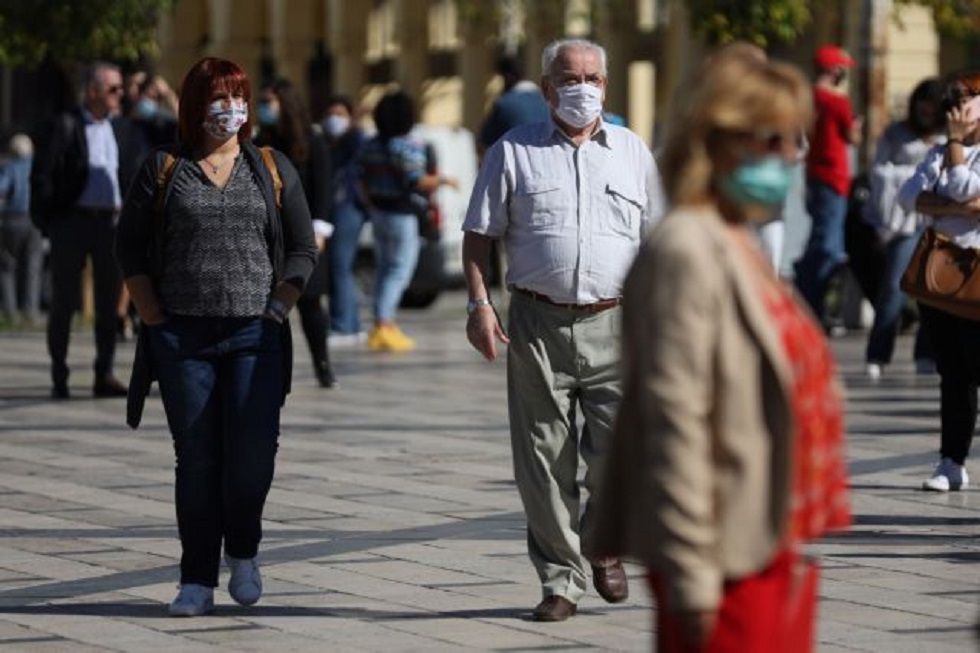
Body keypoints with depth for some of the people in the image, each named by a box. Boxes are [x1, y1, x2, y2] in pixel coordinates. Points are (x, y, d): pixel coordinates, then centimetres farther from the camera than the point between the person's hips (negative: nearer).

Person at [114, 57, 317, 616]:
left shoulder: (273, 169, 11)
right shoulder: (163, 169, 7)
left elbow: (303, 250, 12)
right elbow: (131, 250, 7)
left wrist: (277, 310, 0)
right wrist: (154, 319, -1)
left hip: (255, 334, 0)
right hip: (182, 335, 0)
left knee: (254, 448, -13)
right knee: (197, 457, 1)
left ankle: (243, 550, 12)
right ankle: (198, 581, 9)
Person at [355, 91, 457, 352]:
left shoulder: (371, 146, 6)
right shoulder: (408, 148, -18)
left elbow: (361, 181, 9)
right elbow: (417, 182, -23)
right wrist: (444, 180, -9)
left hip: (378, 212, 8)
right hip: (401, 215, -8)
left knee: (385, 270, 15)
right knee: (399, 270, -4)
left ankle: (385, 327, 17)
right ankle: (383, 326, -12)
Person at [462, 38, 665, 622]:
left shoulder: (632, 152, 12)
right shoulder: (514, 152, 7)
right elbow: (480, 234, 6)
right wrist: (479, 304, -5)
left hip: (612, 325, 1)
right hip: (538, 325, 0)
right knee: (545, 460, 0)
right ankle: (561, 579, 10)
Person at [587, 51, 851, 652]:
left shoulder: (745, 249, 13)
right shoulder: (687, 251, -15)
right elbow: (675, 418, -21)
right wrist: (692, 576, -23)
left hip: (782, 550, 9)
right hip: (732, 558, -9)